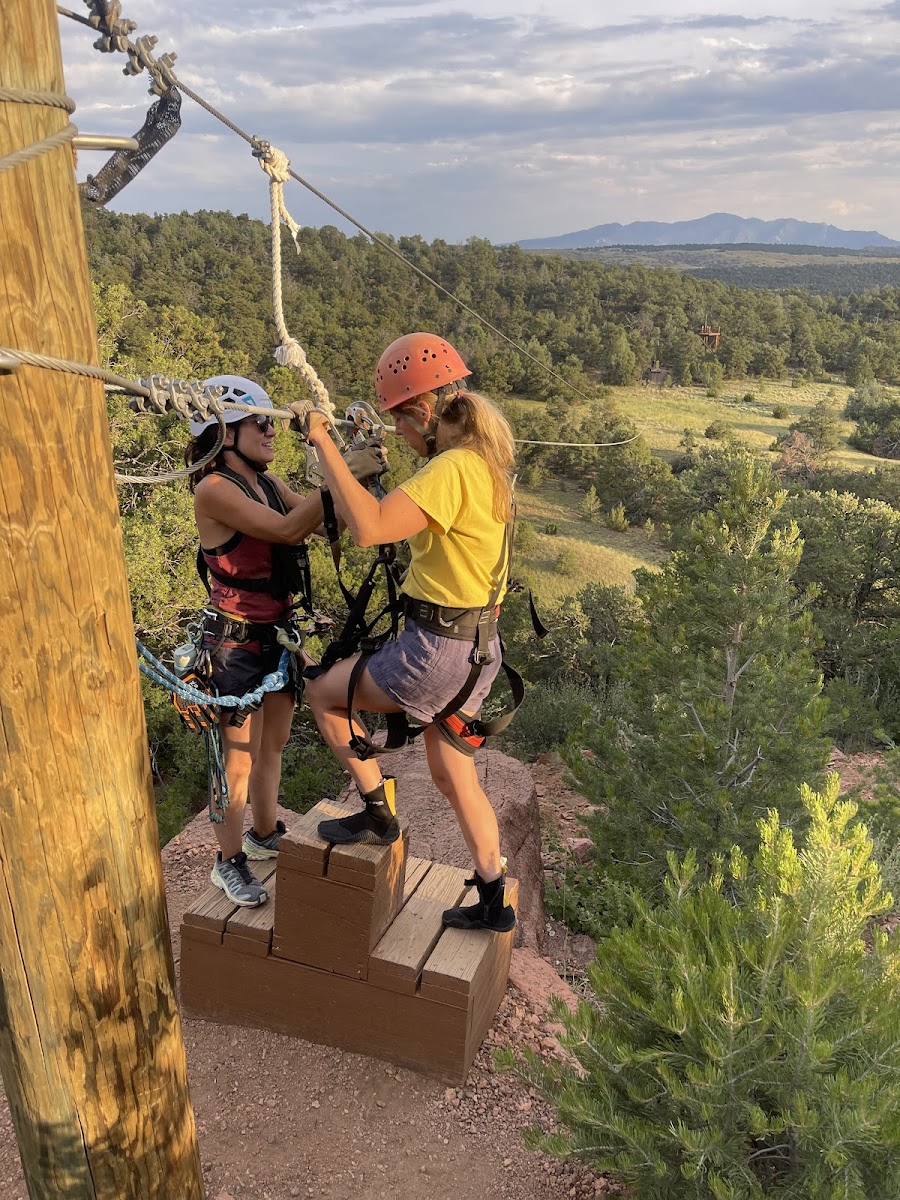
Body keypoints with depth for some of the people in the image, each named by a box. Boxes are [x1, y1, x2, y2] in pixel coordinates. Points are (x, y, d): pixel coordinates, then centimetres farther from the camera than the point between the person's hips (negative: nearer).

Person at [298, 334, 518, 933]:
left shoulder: (452, 469, -22)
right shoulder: (485, 458, 8)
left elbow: (369, 527, -34)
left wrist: (324, 444, -25)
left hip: (438, 650, -9)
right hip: (474, 646, 9)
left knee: (324, 692, 14)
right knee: (453, 775, 22)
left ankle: (378, 814, 25)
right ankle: (494, 903, 34)